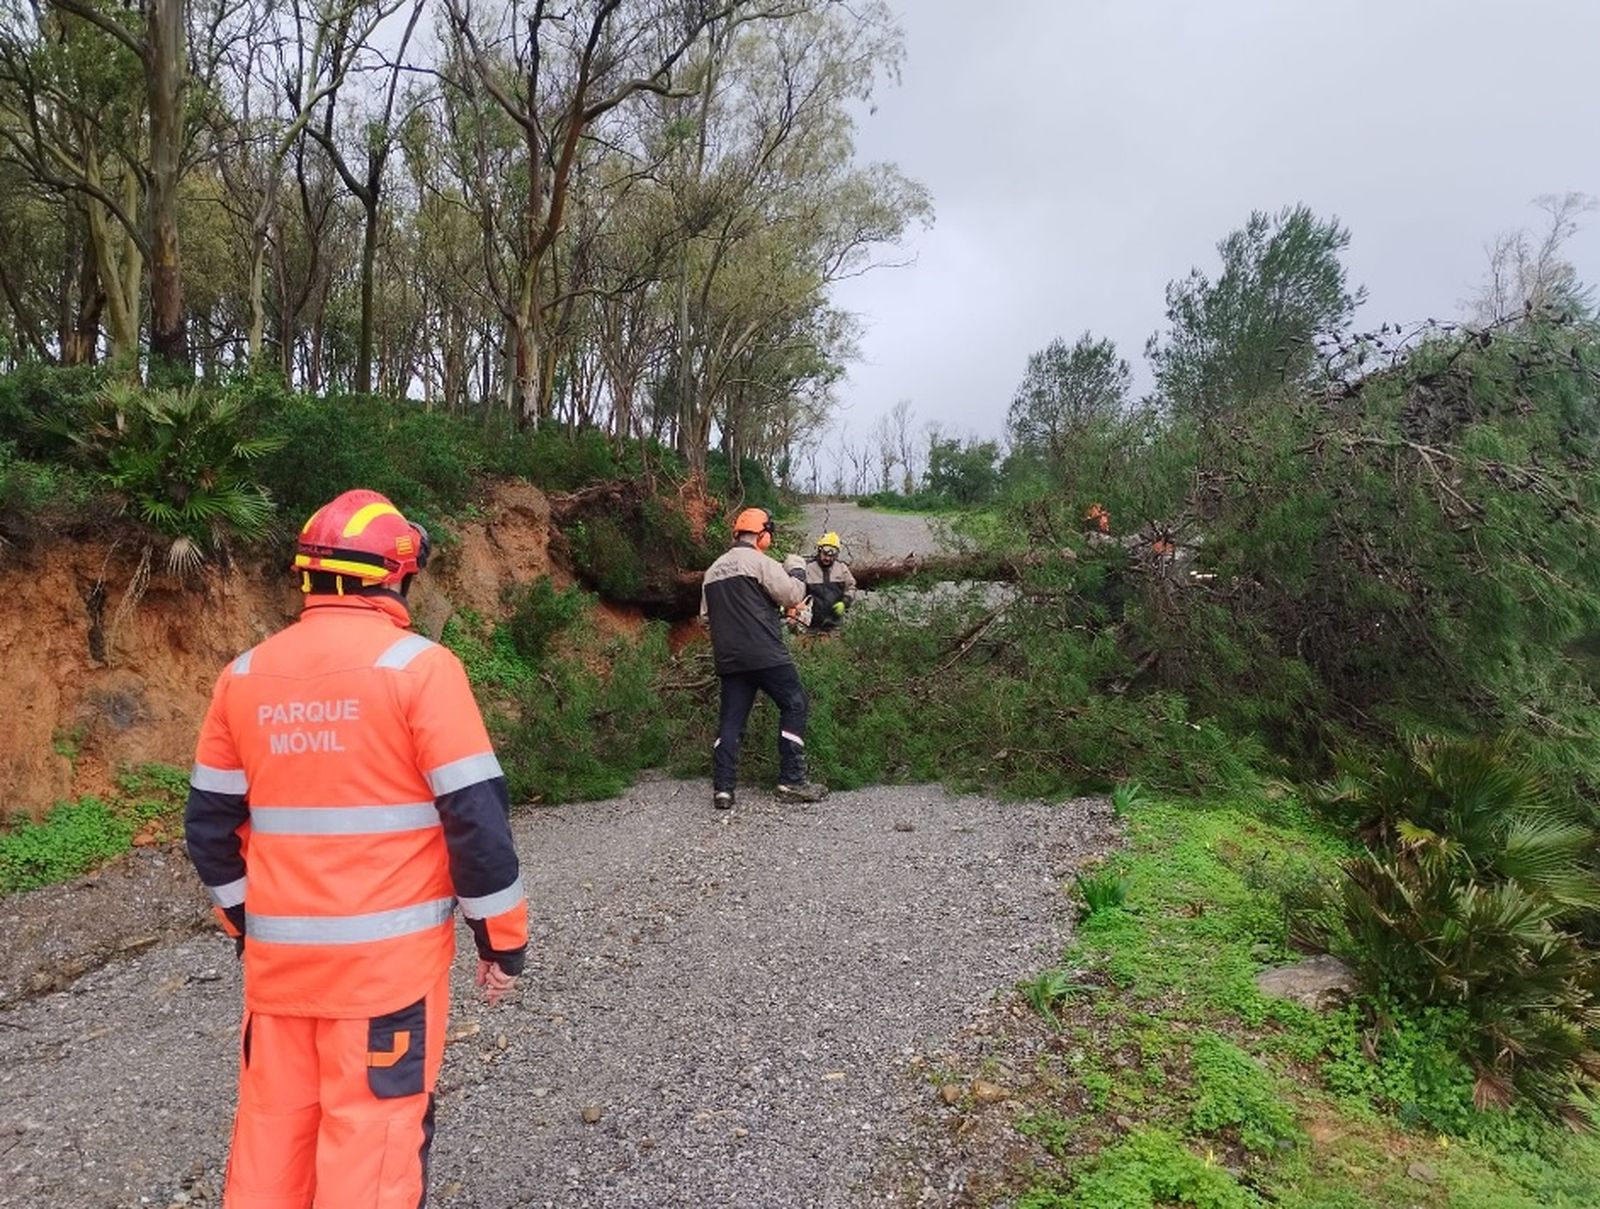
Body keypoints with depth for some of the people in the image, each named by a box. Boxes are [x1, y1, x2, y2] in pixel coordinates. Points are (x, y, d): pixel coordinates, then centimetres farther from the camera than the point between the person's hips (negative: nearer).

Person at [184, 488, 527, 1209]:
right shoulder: (418, 665, -13)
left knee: (273, 1122, 19)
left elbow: (211, 822, 10)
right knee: (371, 1135, 6)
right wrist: (503, 937, -4)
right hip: (387, 951, -5)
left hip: (277, 951, 5)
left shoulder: (245, 675, 4)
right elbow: (475, 814, -14)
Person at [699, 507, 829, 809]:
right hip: (766, 655, -6)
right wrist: (798, 571, 9)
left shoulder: (713, 570, 16)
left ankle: (722, 789, 3)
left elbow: (706, 615, 20)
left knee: (731, 718, 8)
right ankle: (792, 781, 0)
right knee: (794, 706, 4)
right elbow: (792, 595, -8)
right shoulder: (761, 562, -6)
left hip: (729, 659, 7)